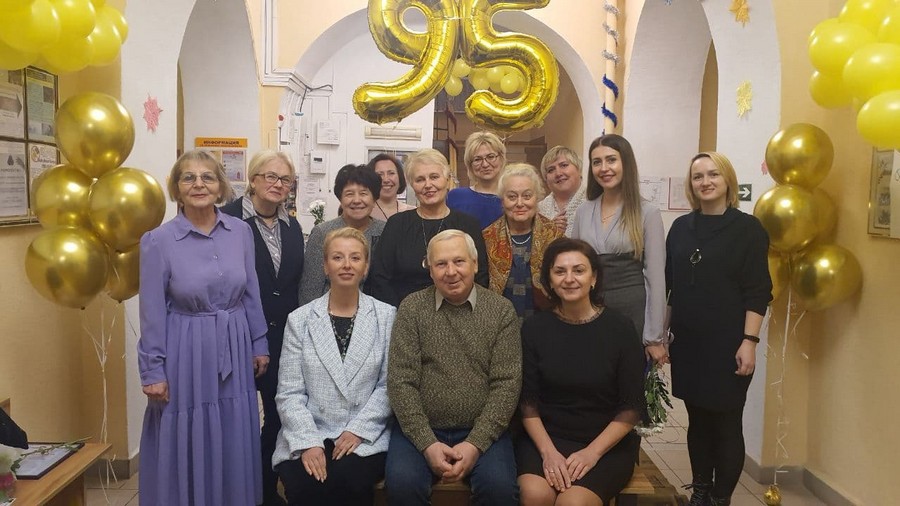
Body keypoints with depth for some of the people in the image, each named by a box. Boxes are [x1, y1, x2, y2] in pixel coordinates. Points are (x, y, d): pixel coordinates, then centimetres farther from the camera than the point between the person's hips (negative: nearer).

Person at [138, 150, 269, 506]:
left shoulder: (241, 231, -1)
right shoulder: (158, 241, -10)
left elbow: (251, 295, 7)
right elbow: (152, 312, -7)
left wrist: (259, 345, 8)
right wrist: (152, 371, -7)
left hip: (233, 350, 3)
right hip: (186, 354, -3)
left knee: (234, 445, 15)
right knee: (186, 447, 9)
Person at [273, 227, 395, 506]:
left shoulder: (387, 316, 4)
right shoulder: (299, 319, 5)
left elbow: (389, 385, -1)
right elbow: (289, 393, 0)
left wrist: (358, 430, -11)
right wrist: (309, 441, -13)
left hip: (365, 437, 0)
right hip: (308, 436, 1)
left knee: (347, 481, -28)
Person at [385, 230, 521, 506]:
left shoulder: (501, 310, 1)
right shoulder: (411, 308, 1)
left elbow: (506, 384, -5)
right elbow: (401, 382, -4)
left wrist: (475, 443, -14)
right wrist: (427, 443, -13)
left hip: (482, 431, 0)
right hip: (420, 430, 0)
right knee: (401, 482, -25)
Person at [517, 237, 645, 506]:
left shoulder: (620, 327, -5)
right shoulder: (534, 327, 0)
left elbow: (632, 407, -3)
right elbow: (528, 401, 1)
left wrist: (592, 452, -13)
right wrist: (548, 451, -13)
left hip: (607, 444, -1)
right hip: (545, 437, 2)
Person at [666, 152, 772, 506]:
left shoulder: (748, 229, -4)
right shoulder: (681, 228, 8)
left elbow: (757, 293, -8)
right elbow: (668, 285, 12)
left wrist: (749, 341, -15)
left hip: (727, 345, -4)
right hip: (687, 343, 4)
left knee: (726, 425, 3)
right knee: (697, 420, 13)